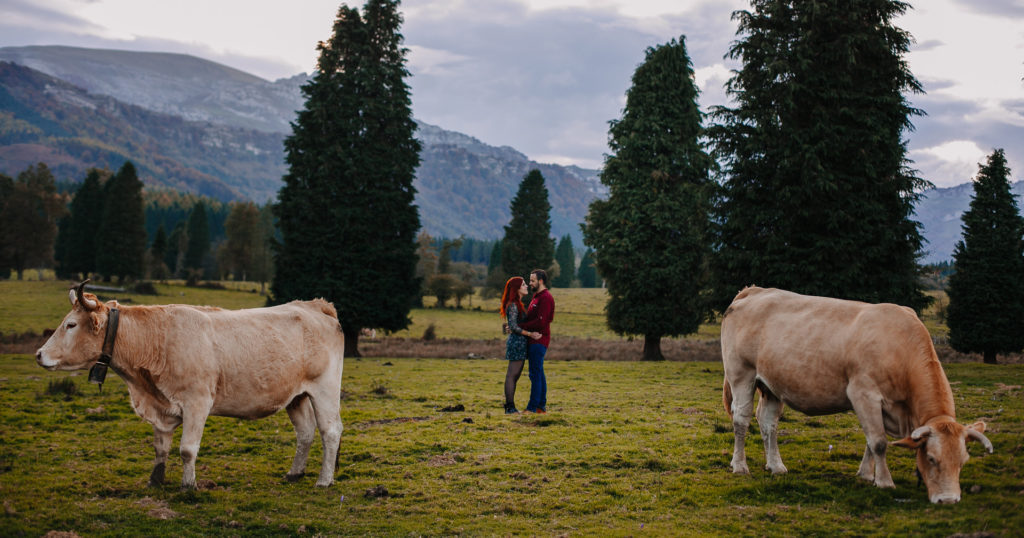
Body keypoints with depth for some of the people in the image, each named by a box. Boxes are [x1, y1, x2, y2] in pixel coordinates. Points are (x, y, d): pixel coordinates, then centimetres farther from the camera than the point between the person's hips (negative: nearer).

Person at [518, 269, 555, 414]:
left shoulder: (546, 298, -13)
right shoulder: (537, 297, 20)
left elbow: (540, 322, -21)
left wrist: (519, 327, -18)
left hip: (539, 341, -10)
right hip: (534, 340, 10)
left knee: (535, 374, -9)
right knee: (539, 374, 11)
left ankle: (532, 407, -9)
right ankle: (541, 406, 15)